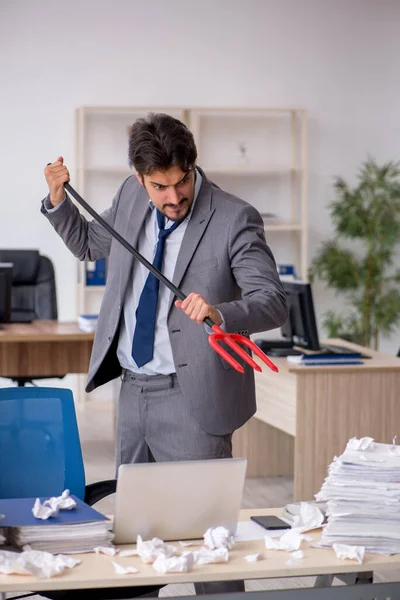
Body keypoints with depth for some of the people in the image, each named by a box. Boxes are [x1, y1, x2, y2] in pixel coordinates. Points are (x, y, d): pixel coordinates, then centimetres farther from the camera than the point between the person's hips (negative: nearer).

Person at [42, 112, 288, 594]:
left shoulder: (234, 219, -15)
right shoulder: (131, 197, 3)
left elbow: (273, 304, -20)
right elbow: (89, 244, 22)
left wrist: (221, 313, -39)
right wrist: (58, 200, 5)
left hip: (190, 396, -6)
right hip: (133, 388, 6)